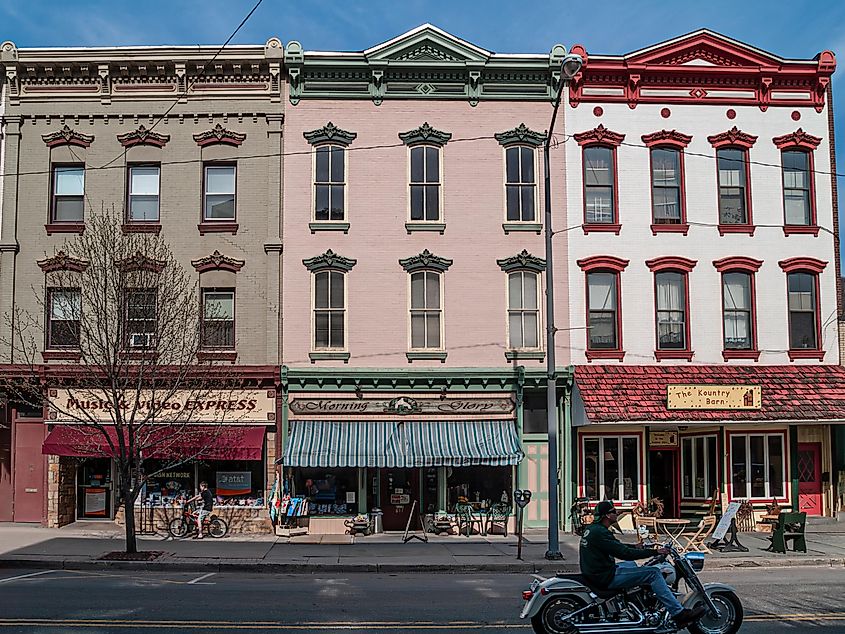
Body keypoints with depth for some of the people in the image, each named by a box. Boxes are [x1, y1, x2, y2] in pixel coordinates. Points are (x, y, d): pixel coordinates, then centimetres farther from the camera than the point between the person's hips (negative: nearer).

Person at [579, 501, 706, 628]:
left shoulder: (591, 529, 11)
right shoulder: (600, 532, -20)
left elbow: (617, 547, 24)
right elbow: (624, 553, -23)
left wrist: (637, 547, 23)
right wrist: (654, 552, -16)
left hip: (594, 573, 10)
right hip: (606, 578, -10)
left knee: (630, 564, 32)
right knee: (653, 572, -10)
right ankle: (679, 614, -12)